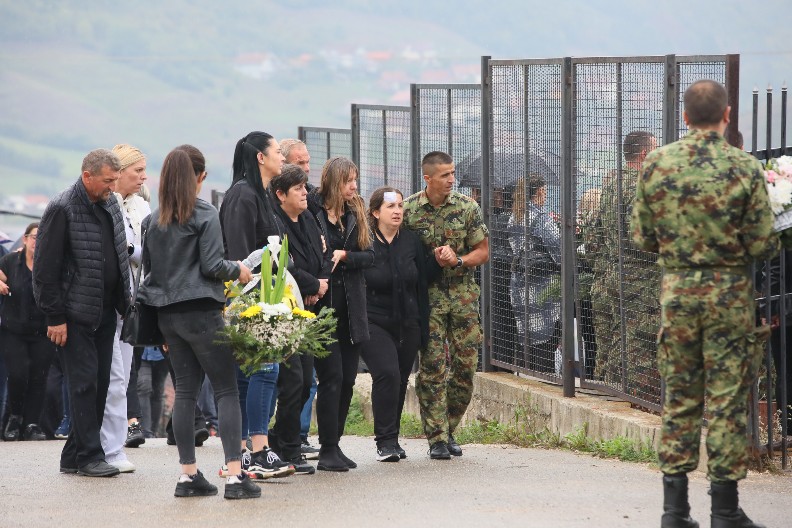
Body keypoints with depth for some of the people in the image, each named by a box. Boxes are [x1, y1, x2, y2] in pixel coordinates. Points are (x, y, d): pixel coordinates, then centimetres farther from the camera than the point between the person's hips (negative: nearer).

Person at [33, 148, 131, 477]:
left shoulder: (111, 204, 11)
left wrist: (125, 303, 14)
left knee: (100, 384, 6)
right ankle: (89, 456, -2)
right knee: (84, 382, -7)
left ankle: (74, 456, 13)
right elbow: (45, 267, -12)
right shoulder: (62, 210, -12)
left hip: (106, 311, 7)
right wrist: (55, 317, -14)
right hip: (75, 314, -7)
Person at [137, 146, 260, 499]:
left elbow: (147, 266, 13)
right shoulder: (205, 215, -10)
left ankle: (188, 475, 9)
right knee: (227, 390, -2)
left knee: (185, 390, 11)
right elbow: (212, 266, -13)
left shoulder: (153, 220, 7)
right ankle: (235, 476, -10)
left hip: (167, 313, 6)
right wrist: (238, 270, 5)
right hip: (201, 311, -6)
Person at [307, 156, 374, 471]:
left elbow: (368, 255, 5)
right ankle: (328, 451, -3)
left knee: (348, 378, 7)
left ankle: (333, 445, 17)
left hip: (351, 310, 6)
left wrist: (343, 255, -11)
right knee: (332, 377, -9)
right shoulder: (311, 211, -8)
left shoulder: (355, 214, 12)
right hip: (322, 305, -6)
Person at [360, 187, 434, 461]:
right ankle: (385, 441, -13)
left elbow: (422, 284, 9)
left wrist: (423, 328, 7)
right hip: (374, 323, -4)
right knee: (387, 373, -20)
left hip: (407, 324, 4)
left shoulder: (412, 241, 6)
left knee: (401, 381, 8)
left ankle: (392, 439, 22)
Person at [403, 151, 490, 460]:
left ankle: (447, 430, 18)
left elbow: (483, 251, 5)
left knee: (465, 366, 1)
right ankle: (437, 439, -1)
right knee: (432, 367, -7)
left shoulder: (467, 208, 1)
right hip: (427, 296, -2)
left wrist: (457, 261, -13)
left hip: (463, 294, 2)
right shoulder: (408, 210, -3)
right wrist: (433, 260, -10)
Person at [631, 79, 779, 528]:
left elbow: (643, 237, 5)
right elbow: (764, 245, -10)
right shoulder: (744, 168, -11)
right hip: (730, 294, -3)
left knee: (679, 398, 11)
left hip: (676, 290, 3)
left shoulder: (657, 164, -2)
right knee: (727, 402, 2)